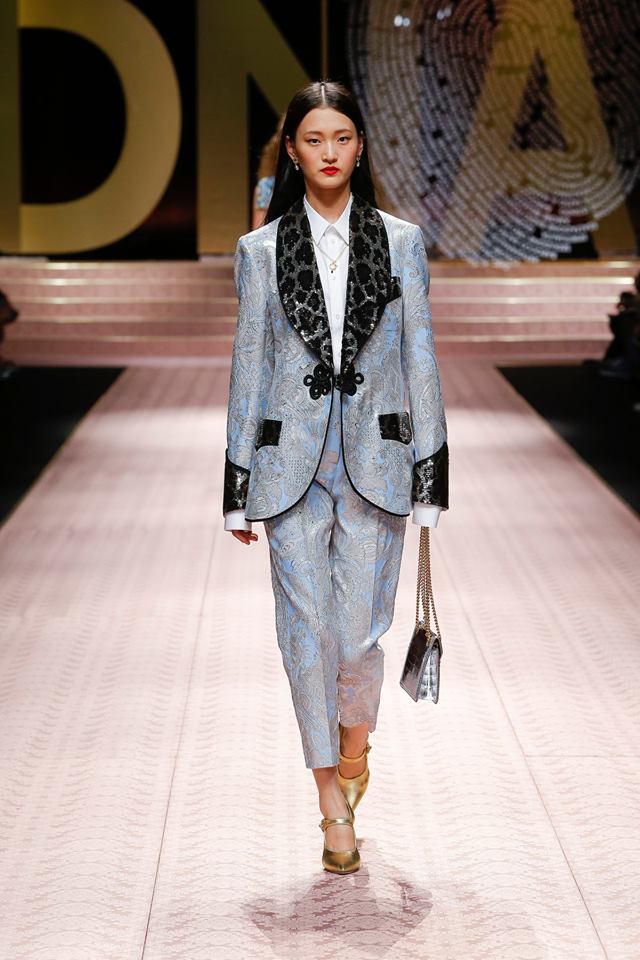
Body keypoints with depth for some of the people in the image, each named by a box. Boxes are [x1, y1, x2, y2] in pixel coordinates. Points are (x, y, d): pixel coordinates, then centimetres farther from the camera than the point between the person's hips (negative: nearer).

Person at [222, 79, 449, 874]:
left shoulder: (400, 242, 6)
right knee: (307, 632, -1)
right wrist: (239, 489, 4)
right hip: (291, 462, 0)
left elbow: (420, 360, 6)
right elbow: (247, 368, 6)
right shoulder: (260, 250, 5)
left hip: (375, 461, 0)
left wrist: (430, 478, 1)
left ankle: (353, 748, 30)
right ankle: (334, 806, 12)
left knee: (358, 631, -3)